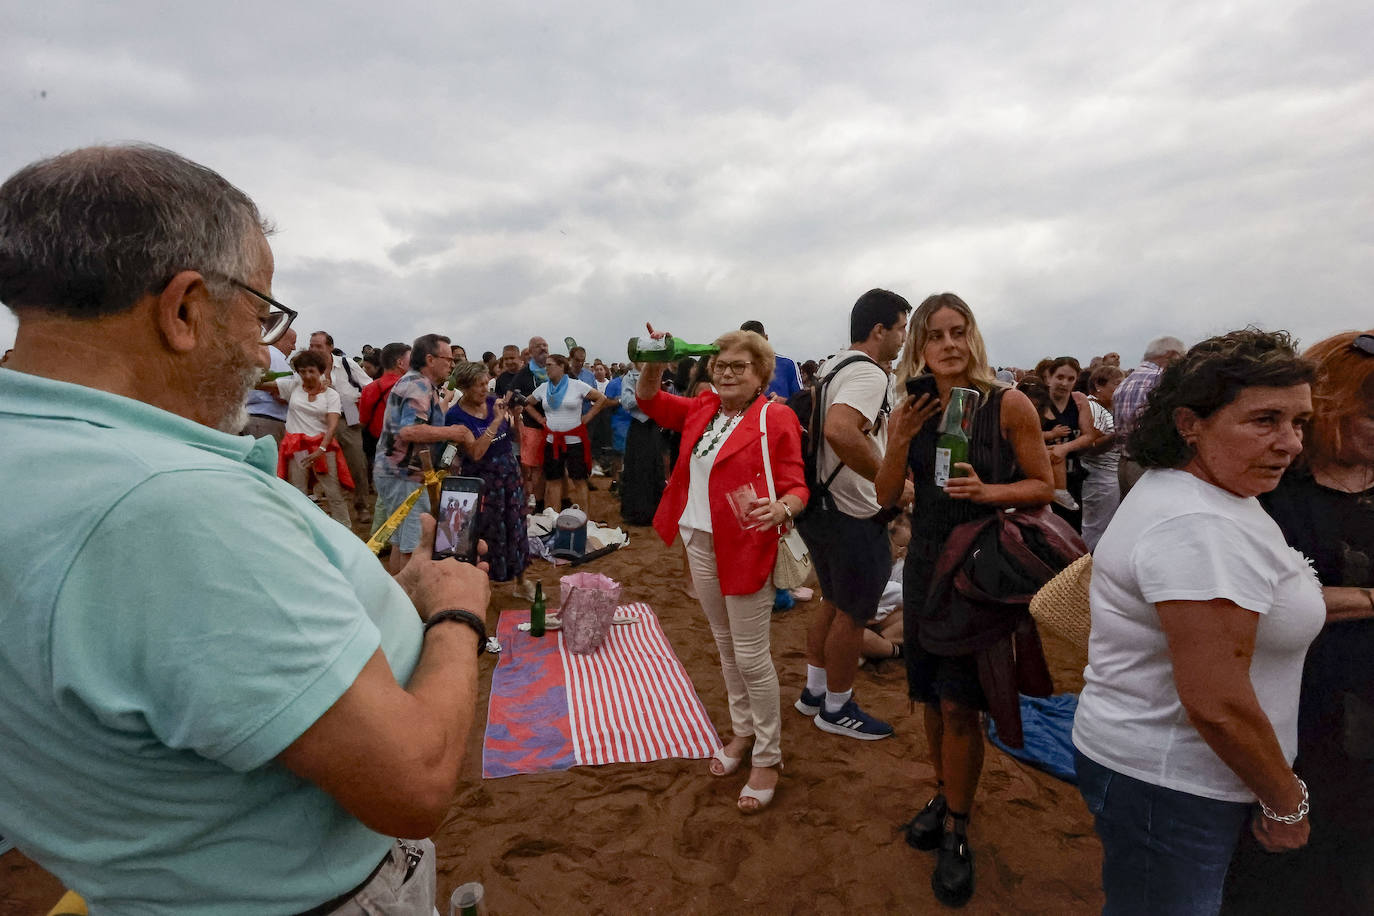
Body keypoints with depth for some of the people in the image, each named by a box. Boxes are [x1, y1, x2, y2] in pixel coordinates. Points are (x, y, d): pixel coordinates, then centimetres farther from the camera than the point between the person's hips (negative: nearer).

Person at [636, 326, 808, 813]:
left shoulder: (776, 418, -11)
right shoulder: (702, 409, 7)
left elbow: (797, 486, -13)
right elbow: (650, 401, 16)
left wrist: (781, 508, -36)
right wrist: (655, 364, -3)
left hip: (745, 547, -7)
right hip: (699, 541, 7)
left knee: (751, 655, 0)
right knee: (725, 644, 19)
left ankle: (768, 757, 19)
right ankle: (743, 729, 38)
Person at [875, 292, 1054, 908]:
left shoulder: (1008, 405, -12)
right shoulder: (909, 411, 0)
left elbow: (1043, 486, -6)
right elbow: (886, 495, -1)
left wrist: (988, 491, -24)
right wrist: (902, 440, -17)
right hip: (926, 564, 4)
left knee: (959, 705, -2)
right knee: (932, 697, 15)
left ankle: (957, 833, 19)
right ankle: (944, 796, 39)